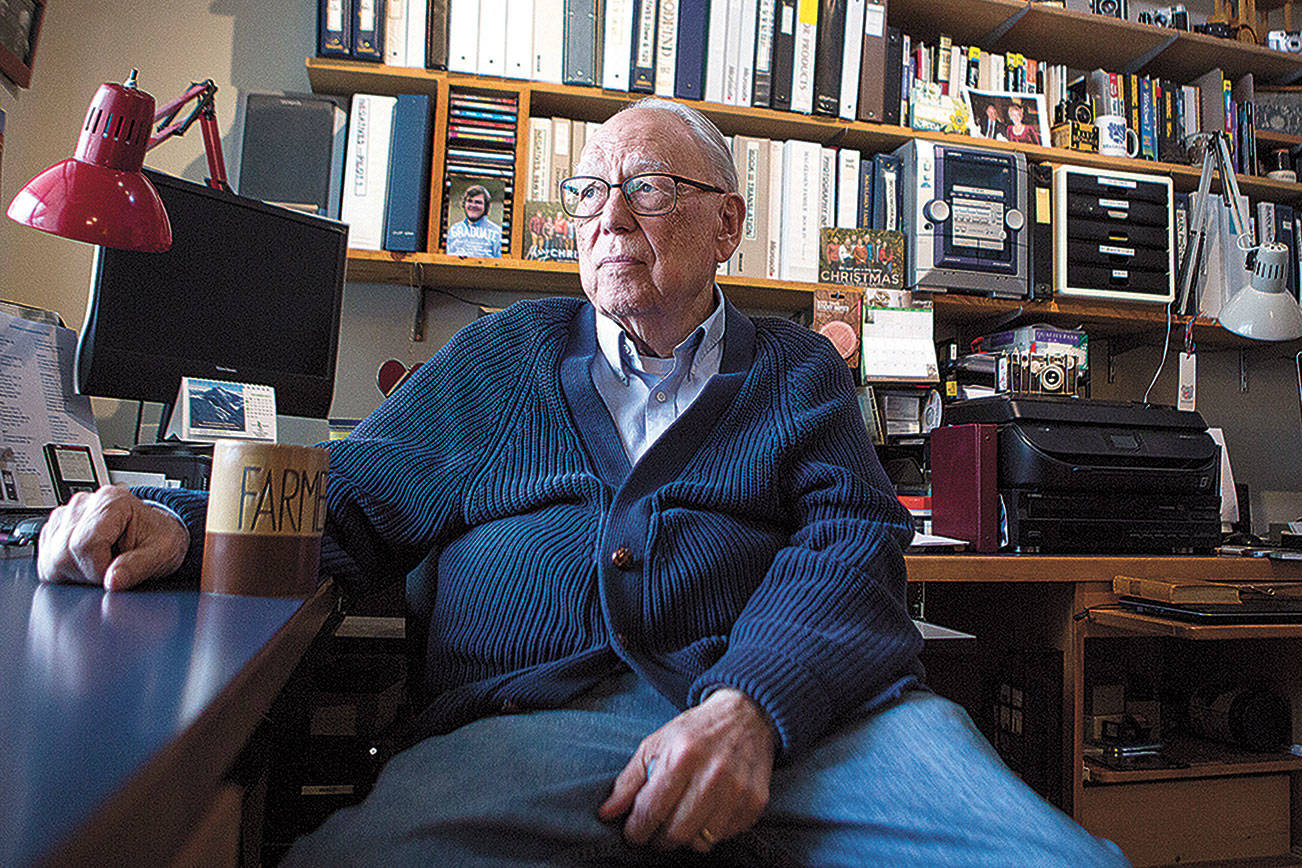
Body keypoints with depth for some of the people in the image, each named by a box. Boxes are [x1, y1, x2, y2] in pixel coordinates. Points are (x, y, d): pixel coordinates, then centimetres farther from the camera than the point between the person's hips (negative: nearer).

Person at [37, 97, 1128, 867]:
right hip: (533, 713, 0)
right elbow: (350, 499, 17)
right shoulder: (496, 357, 21)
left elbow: (854, 545, 3)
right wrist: (180, 524, -3)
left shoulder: (798, 368, 17)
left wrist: (752, 703, -17)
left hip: (801, 699, 1)